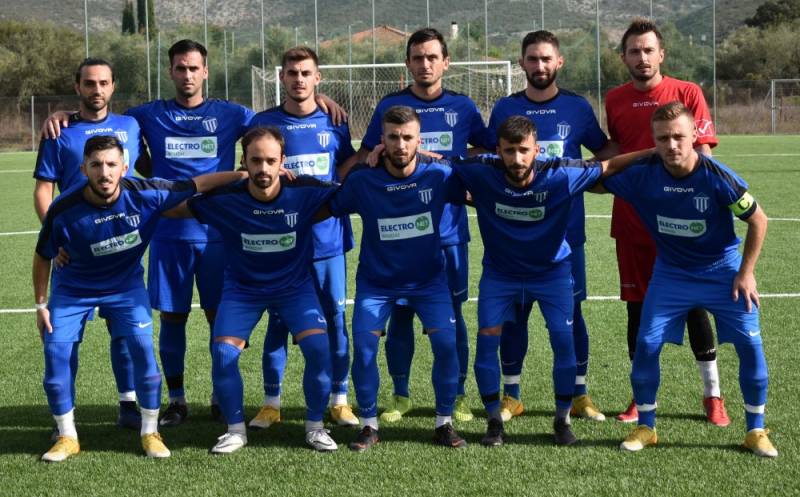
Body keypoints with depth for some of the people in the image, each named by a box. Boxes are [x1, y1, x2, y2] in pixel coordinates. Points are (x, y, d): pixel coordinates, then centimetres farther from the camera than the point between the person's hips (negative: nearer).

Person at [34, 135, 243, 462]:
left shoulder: (145, 195, -26)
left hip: (125, 285, 0)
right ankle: (67, 437, 11)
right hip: (72, 290, 0)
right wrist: (41, 304, -4)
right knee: (56, 354, -8)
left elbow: (198, 184, -15)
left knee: (143, 347, -13)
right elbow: (43, 257, -9)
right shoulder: (64, 210, -27)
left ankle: (150, 432, 4)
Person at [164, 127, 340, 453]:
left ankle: (315, 426, 3)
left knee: (319, 347, -19)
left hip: (295, 285, 0)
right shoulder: (225, 199, -20)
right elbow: (171, 206, -9)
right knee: (223, 354, -16)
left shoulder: (305, 193, -20)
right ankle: (235, 430, 6)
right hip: (242, 288, 0)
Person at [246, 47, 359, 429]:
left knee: (335, 319, 4)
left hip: (328, 239, 1)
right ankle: (271, 403, 15)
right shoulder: (263, 122, 2)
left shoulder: (334, 122, 7)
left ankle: (339, 399, 15)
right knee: (278, 322, 4)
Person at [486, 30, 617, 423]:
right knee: (514, 312, 6)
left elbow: (606, 151, 10)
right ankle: (511, 395, 17)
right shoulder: (505, 109, 4)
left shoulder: (577, 107, 3)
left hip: (565, 229, 0)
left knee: (570, 311, 3)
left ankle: (579, 394, 14)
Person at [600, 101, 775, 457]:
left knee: (750, 344, -8)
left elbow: (758, 220, -10)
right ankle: (645, 427, 11)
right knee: (647, 343, -7)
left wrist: (746, 273, -9)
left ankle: (756, 431, 9)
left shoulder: (717, 177, -23)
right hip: (671, 273, 2)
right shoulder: (642, 175, -18)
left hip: (722, 270, -1)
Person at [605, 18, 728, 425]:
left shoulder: (687, 93, -3)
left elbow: (703, 155, -6)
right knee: (637, 307, 8)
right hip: (631, 220, 3)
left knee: (694, 306, 1)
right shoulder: (615, 100, 7)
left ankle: (713, 395, 13)